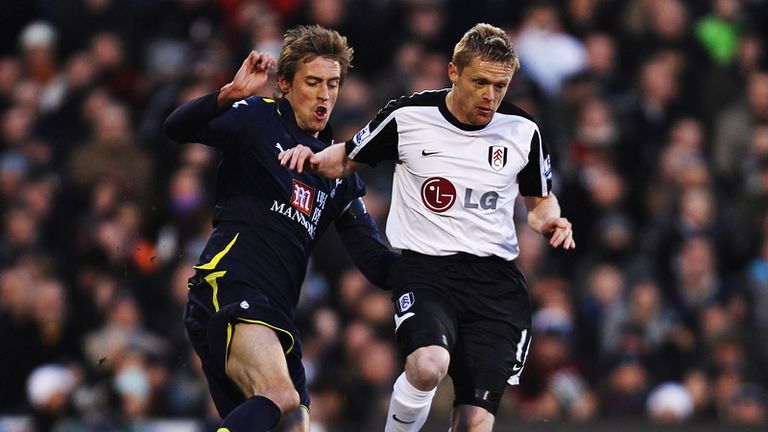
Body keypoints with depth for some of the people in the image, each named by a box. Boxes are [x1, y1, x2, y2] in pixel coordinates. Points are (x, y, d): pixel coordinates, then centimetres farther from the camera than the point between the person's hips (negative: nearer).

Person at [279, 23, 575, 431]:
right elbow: (348, 158, 14)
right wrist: (313, 159, -7)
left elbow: (539, 199, 22)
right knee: (429, 365, -34)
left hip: (495, 278, 2)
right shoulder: (407, 117, -3)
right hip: (425, 268, -2)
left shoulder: (522, 132, 4)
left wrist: (549, 221, -1)